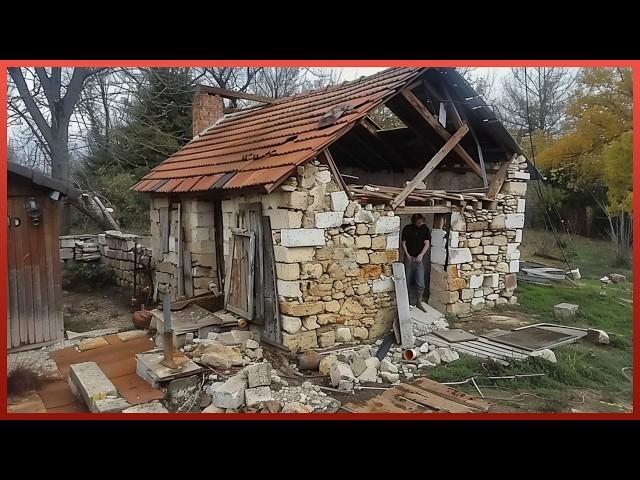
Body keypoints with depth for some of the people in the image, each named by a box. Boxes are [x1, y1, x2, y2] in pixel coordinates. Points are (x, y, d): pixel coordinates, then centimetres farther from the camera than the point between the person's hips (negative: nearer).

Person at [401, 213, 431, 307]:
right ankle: (407, 301, 22)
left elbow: (427, 243, -3)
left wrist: (421, 255, -17)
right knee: (407, 282, 7)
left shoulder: (425, 229, 3)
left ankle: (419, 302, 8)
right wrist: (407, 254, -9)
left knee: (420, 284, -5)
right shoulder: (407, 229, 1)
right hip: (409, 258, 0)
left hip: (419, 259, 0)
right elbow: (403, 243, 3)